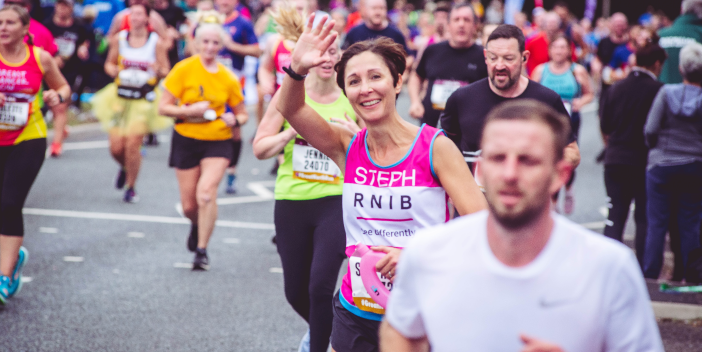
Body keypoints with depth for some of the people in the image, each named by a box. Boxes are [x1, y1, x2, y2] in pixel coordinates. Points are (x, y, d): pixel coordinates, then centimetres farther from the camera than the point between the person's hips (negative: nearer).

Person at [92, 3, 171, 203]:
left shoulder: (156, 42, -5)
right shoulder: (119, 39, 2)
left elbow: (165, 72, 1)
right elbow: (109, 63, 14)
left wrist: (158, 70, -22)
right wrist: (112, 70, -9)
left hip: (144, 100, -3)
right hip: (120, 96, 3)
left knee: (133, 144, -11)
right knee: (116, 147, 0)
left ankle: (131, 188, 9)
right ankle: (124, 168, 37)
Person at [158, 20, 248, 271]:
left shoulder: (228, 78, 0)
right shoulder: (183, 69, -4)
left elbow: (242, 114, 10)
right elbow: (163, 107, -4)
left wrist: (235, 120, -13)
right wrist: (191, 111, -18)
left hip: (218, 142, 0)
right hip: (186, 140, 0)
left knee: (206, 192, -22)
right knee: (189, 206, 5)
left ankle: (202, 250, -11)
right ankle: (198, 226, 41)